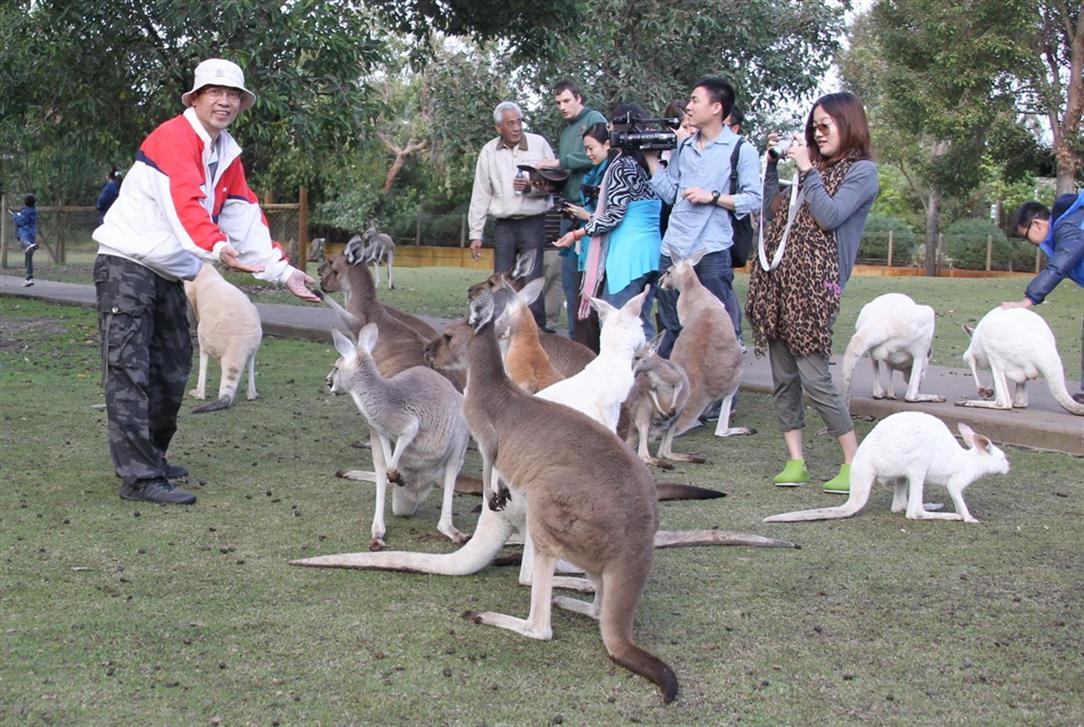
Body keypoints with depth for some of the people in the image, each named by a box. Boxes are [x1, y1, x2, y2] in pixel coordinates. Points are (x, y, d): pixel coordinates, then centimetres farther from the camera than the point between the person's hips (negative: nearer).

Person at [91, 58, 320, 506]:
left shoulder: (227, 155, 12)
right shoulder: (174, 137, -15)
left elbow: (246, 218, 10)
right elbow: (185, 202, -32)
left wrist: (284, 271, 1)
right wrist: (218, 248, -48)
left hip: (169, 275, 9)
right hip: (126, 266, -9)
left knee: (172, 372, 14)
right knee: (129, 371, -11)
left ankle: (150, 457, 27)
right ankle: (138, 477, -14)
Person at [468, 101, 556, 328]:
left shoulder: (538, 144, -2)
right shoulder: (488, 152, 4)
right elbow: (480, 195, 6)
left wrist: (532, 187, -18)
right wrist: (475, 234, 4)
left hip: (533, 223, -2)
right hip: (504, 225, 3)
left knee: (532, 282, -6)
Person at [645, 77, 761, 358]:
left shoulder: (741, 150, -2)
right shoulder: (682, 148, 15)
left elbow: (754, 199, -7)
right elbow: (670, 194, 13)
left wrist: (713, 197, -15)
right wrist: (652, 158, 9)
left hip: (711, 252, -5)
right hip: (673, 250, 5)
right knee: (672, 328, 14)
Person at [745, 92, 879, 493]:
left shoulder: (862, 170, 1)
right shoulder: (817, 168, 22)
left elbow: (829, 216, -13)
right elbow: (771, 213, 22)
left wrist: (807, 170, -8)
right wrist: (771, 165, 17)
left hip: (814, 283, -7)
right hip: (777, 278, 7)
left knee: (814, 376, -11)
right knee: (783, 377, 5)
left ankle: (855, 462, -1)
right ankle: (795, 461, 10)